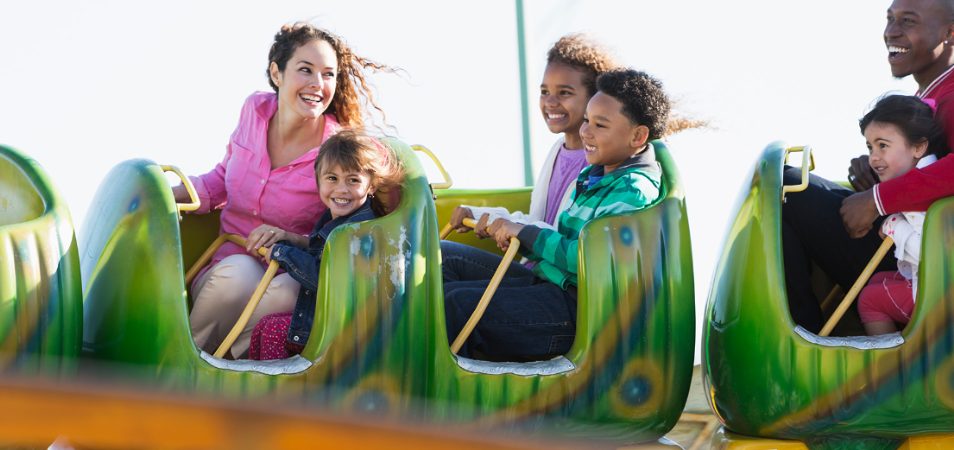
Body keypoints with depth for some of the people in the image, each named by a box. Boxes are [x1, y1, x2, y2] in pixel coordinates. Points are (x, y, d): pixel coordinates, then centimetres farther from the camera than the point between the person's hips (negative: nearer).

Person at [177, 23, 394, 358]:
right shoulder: (256, 109, 1)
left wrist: (291, 240, -24)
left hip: (290, 274, -2)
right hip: (226, 264, 3)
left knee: (287, 293, -38)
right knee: (238, 272, -34)